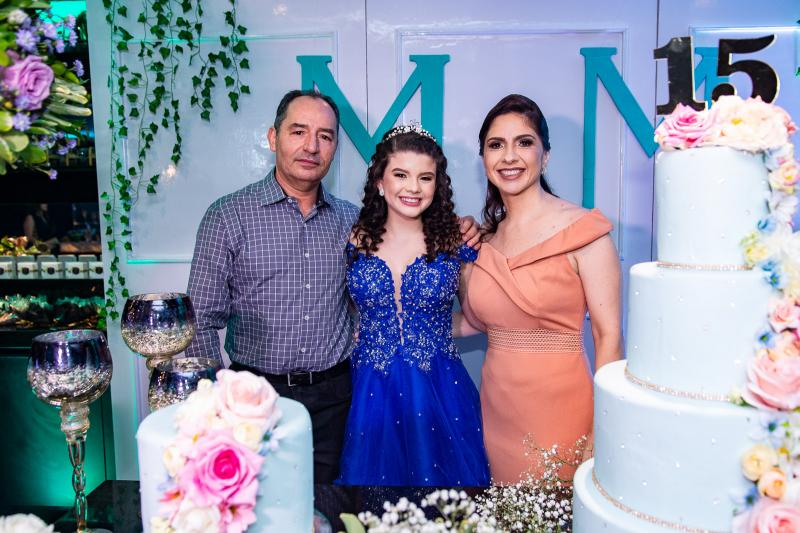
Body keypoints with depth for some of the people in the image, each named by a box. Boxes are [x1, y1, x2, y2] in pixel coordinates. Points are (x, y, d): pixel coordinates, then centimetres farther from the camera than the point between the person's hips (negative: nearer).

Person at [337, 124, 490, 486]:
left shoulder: (455, 241, -3)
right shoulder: (355, 241, 0)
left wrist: (433, 333, -1)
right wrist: (373, 335, -1)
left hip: (440, 395, -1)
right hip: (370, 395, 1)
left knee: (439, 476, 10)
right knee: (373, 478, 12)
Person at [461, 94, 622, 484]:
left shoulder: (581, 229, -11)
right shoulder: (487, 236, 6)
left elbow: (608, 336, -12)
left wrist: (602, 434, -16)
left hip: (559, 406, -5)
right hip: (498, 405, 5)